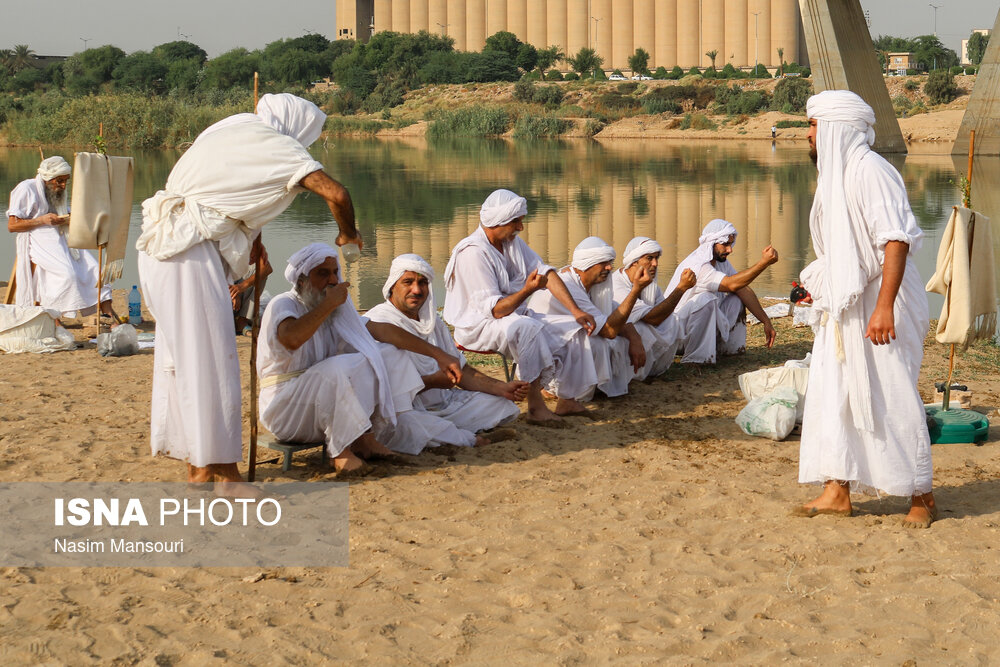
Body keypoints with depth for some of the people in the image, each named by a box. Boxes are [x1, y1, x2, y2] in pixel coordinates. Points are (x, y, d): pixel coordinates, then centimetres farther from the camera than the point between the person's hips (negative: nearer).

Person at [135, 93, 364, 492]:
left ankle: (196, 464, 21)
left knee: (179, 354, 13)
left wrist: (251, 238, 34)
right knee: (210, 358, -7)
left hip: (162, 246, 9)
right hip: (192, 251, -9)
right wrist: (348, 234, 8)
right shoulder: (279, 146, -4)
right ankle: (224, 474, -6)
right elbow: (336, 193, -11)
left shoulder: (232, 129, 20)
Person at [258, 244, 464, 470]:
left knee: (391, 354, -2)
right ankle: (339, 450, -21)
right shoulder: (282, 305, -11)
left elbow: (381, 330, 6)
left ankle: (366, 437, -12)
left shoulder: (339, 309, 12)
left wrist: (438, 354, 0)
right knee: (337, 369, -35)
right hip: (286, 406, -8)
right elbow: (292, 339, -35)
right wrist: (329, 304, -25)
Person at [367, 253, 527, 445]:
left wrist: (502, 388, 1)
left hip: (444, 404, 7)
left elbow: (461, 371, 16)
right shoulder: (377, 323, -10)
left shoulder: (433, 321, 18)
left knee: (503, 405, -4)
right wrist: (432, 381, -16)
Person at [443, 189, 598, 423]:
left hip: (514, 314, 9)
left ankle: (566, 400, 5)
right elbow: (495, 310, -27)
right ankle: (535, 406, -34)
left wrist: (576, 311, -10)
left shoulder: (511, 241, 4)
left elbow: (546, 272, -1)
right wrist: (527, 290, -40)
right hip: (477, 325, -9)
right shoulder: (473, 253, -23)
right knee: (527, 327, -37)